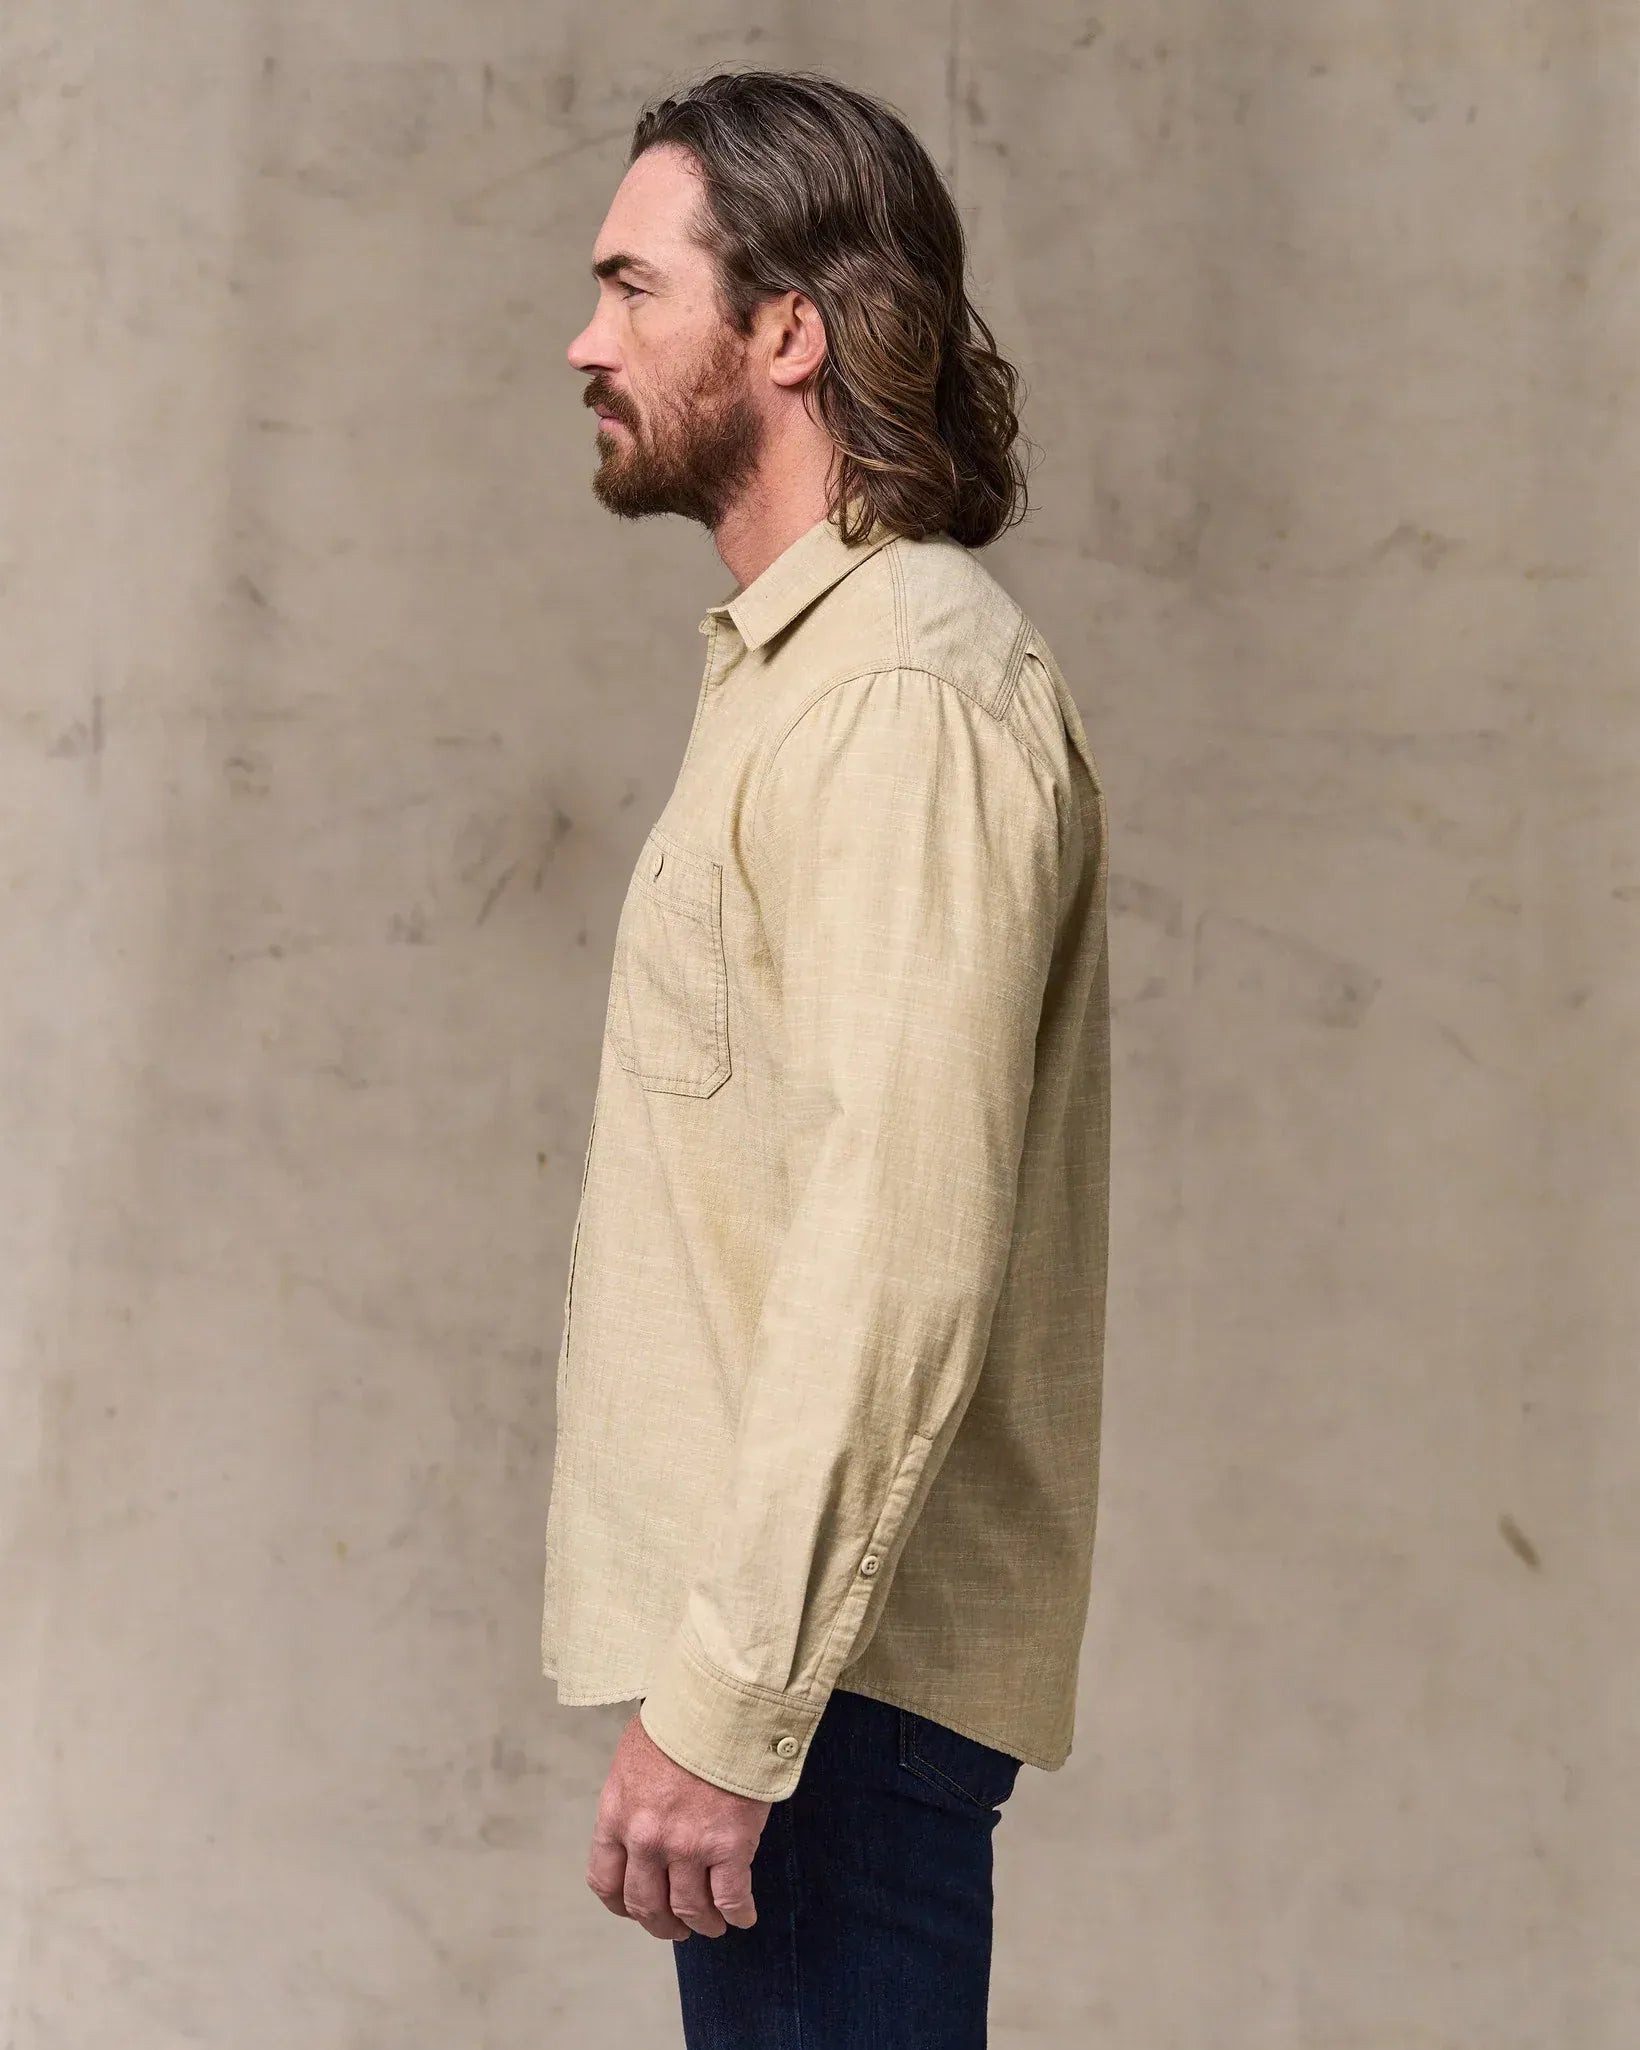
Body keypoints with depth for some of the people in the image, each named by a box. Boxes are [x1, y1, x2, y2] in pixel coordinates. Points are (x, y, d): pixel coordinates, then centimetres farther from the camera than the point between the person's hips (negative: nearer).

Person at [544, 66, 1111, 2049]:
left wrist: (726, 1707, -24)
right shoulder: (801, 662, 18)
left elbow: (902, 1257, -23)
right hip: (781, 1641, 10)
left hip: (827, 1669, -10)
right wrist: (715, 1670, 17)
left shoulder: (909, 698, -16)